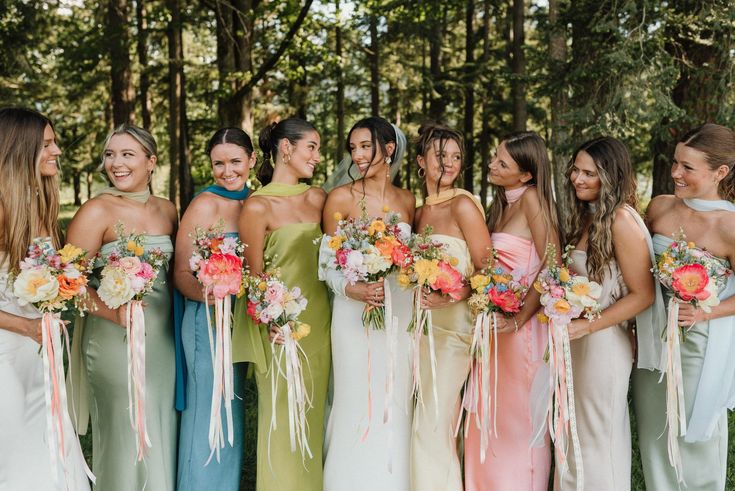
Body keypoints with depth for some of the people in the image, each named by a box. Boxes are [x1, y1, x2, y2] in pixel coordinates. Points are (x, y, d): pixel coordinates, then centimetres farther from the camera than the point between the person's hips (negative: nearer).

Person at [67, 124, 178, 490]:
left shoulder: (167, 210, 7)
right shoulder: (97, 211, -10)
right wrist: (115, 313, -28)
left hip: (164, 338, 5)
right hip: (116, 339, -5)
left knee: (163, 432, 15)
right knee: (127, 436, 4)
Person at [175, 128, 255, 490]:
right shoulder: (205, 204, -13)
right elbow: (181, 272, -14)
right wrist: (204, 293, -31)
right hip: (209, 320, -7)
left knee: (231, 412, 18)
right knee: (209, 411, 2)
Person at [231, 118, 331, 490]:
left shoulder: (317, 198, 7)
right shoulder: (257, 206, -9)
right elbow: (254, 276, -7)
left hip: (319, 320, 6)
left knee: (313, 414, 14)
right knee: (282, 415, 4)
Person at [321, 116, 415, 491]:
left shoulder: (407, 201, 7)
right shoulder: (341, 198, -5)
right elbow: (327, 265, -4)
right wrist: (351, 289, -21)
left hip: (400, 314, 4)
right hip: (356, 314, -3)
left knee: (395, 404, 10)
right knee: (358, 406, 1)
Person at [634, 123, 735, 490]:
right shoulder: (660, 207, -3)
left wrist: (703, 314, -21)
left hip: (699, 344, -5)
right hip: (651, 336, 5)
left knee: (693, 436, 11)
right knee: (653, 432, 17)